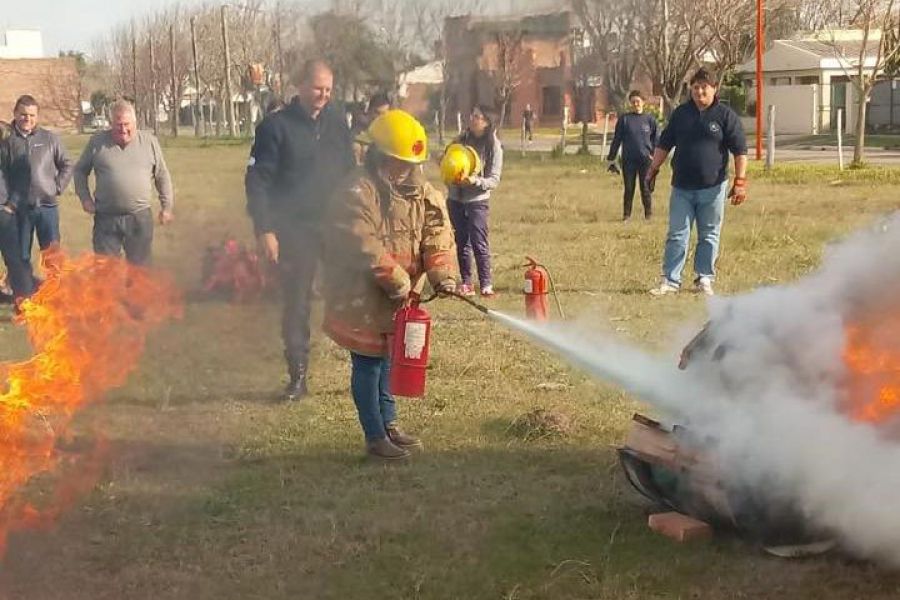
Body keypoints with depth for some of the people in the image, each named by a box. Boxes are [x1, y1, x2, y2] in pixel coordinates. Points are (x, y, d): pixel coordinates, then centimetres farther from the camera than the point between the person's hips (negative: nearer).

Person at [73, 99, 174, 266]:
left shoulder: (150, 141, 3)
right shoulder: (97, 141, 1)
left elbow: (162, 176, 10)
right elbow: (80, 171, 11)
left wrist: (166, 206, 6)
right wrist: (85, 198, -1)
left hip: (140, 217, 0)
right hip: (106, 217, 0)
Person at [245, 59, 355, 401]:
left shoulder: (337, 121, 8)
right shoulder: (276, 126, -4)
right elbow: (257, 181, -7)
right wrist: (264, 230, -13)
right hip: (295, 230, -3)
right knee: (296, 303, 4)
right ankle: (297, 377, 12)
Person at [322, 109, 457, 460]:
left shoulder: (422, 194, 3)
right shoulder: (358, 194, -19)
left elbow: (437, 237, -3)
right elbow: (365, 248, -25)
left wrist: (442, 274, -19)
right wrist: (397, 280, -22)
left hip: (397, 299, 7)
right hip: (361, 297, -7)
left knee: (388, 359, 19)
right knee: (368, 363, 2)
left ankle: (388, 425, 32)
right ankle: (375, 437, 10)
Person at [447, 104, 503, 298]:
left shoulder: (493, 146, -9)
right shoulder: (462, 139, 3)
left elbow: (494, 180, -10)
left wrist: (475, 181, -26)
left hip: (477, 200, -5)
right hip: (456, 198, 5)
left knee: (479, 243, -8)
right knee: (462, 242, 9)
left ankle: (486, 284, -4)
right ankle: (466, 282, 17)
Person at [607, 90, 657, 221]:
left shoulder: (650, 119, 5)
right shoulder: (624, 119, 4)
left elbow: (655, 139, 9)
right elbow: (616, 140, 4)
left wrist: (654, 155, 0)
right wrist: (611, 160, 2)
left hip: (645, 160, 0)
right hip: (628, 160, 0)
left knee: (645, 188, 0)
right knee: (629, 189, 3)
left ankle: (649, 214, 9)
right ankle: (626, 214, 11)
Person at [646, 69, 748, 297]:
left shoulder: (725, 115, -1)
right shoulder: (680, 114, 9)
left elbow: (740, 151, -3)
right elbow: (664, 145, 16)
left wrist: (740, 181, -9)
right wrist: (653, 170, 11)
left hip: (712, 187, -2)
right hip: (682, 186, 2)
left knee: (709, 236, 6)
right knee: (677, 235, 1)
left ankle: (704, 280, 14)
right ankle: (670, 280, 3)